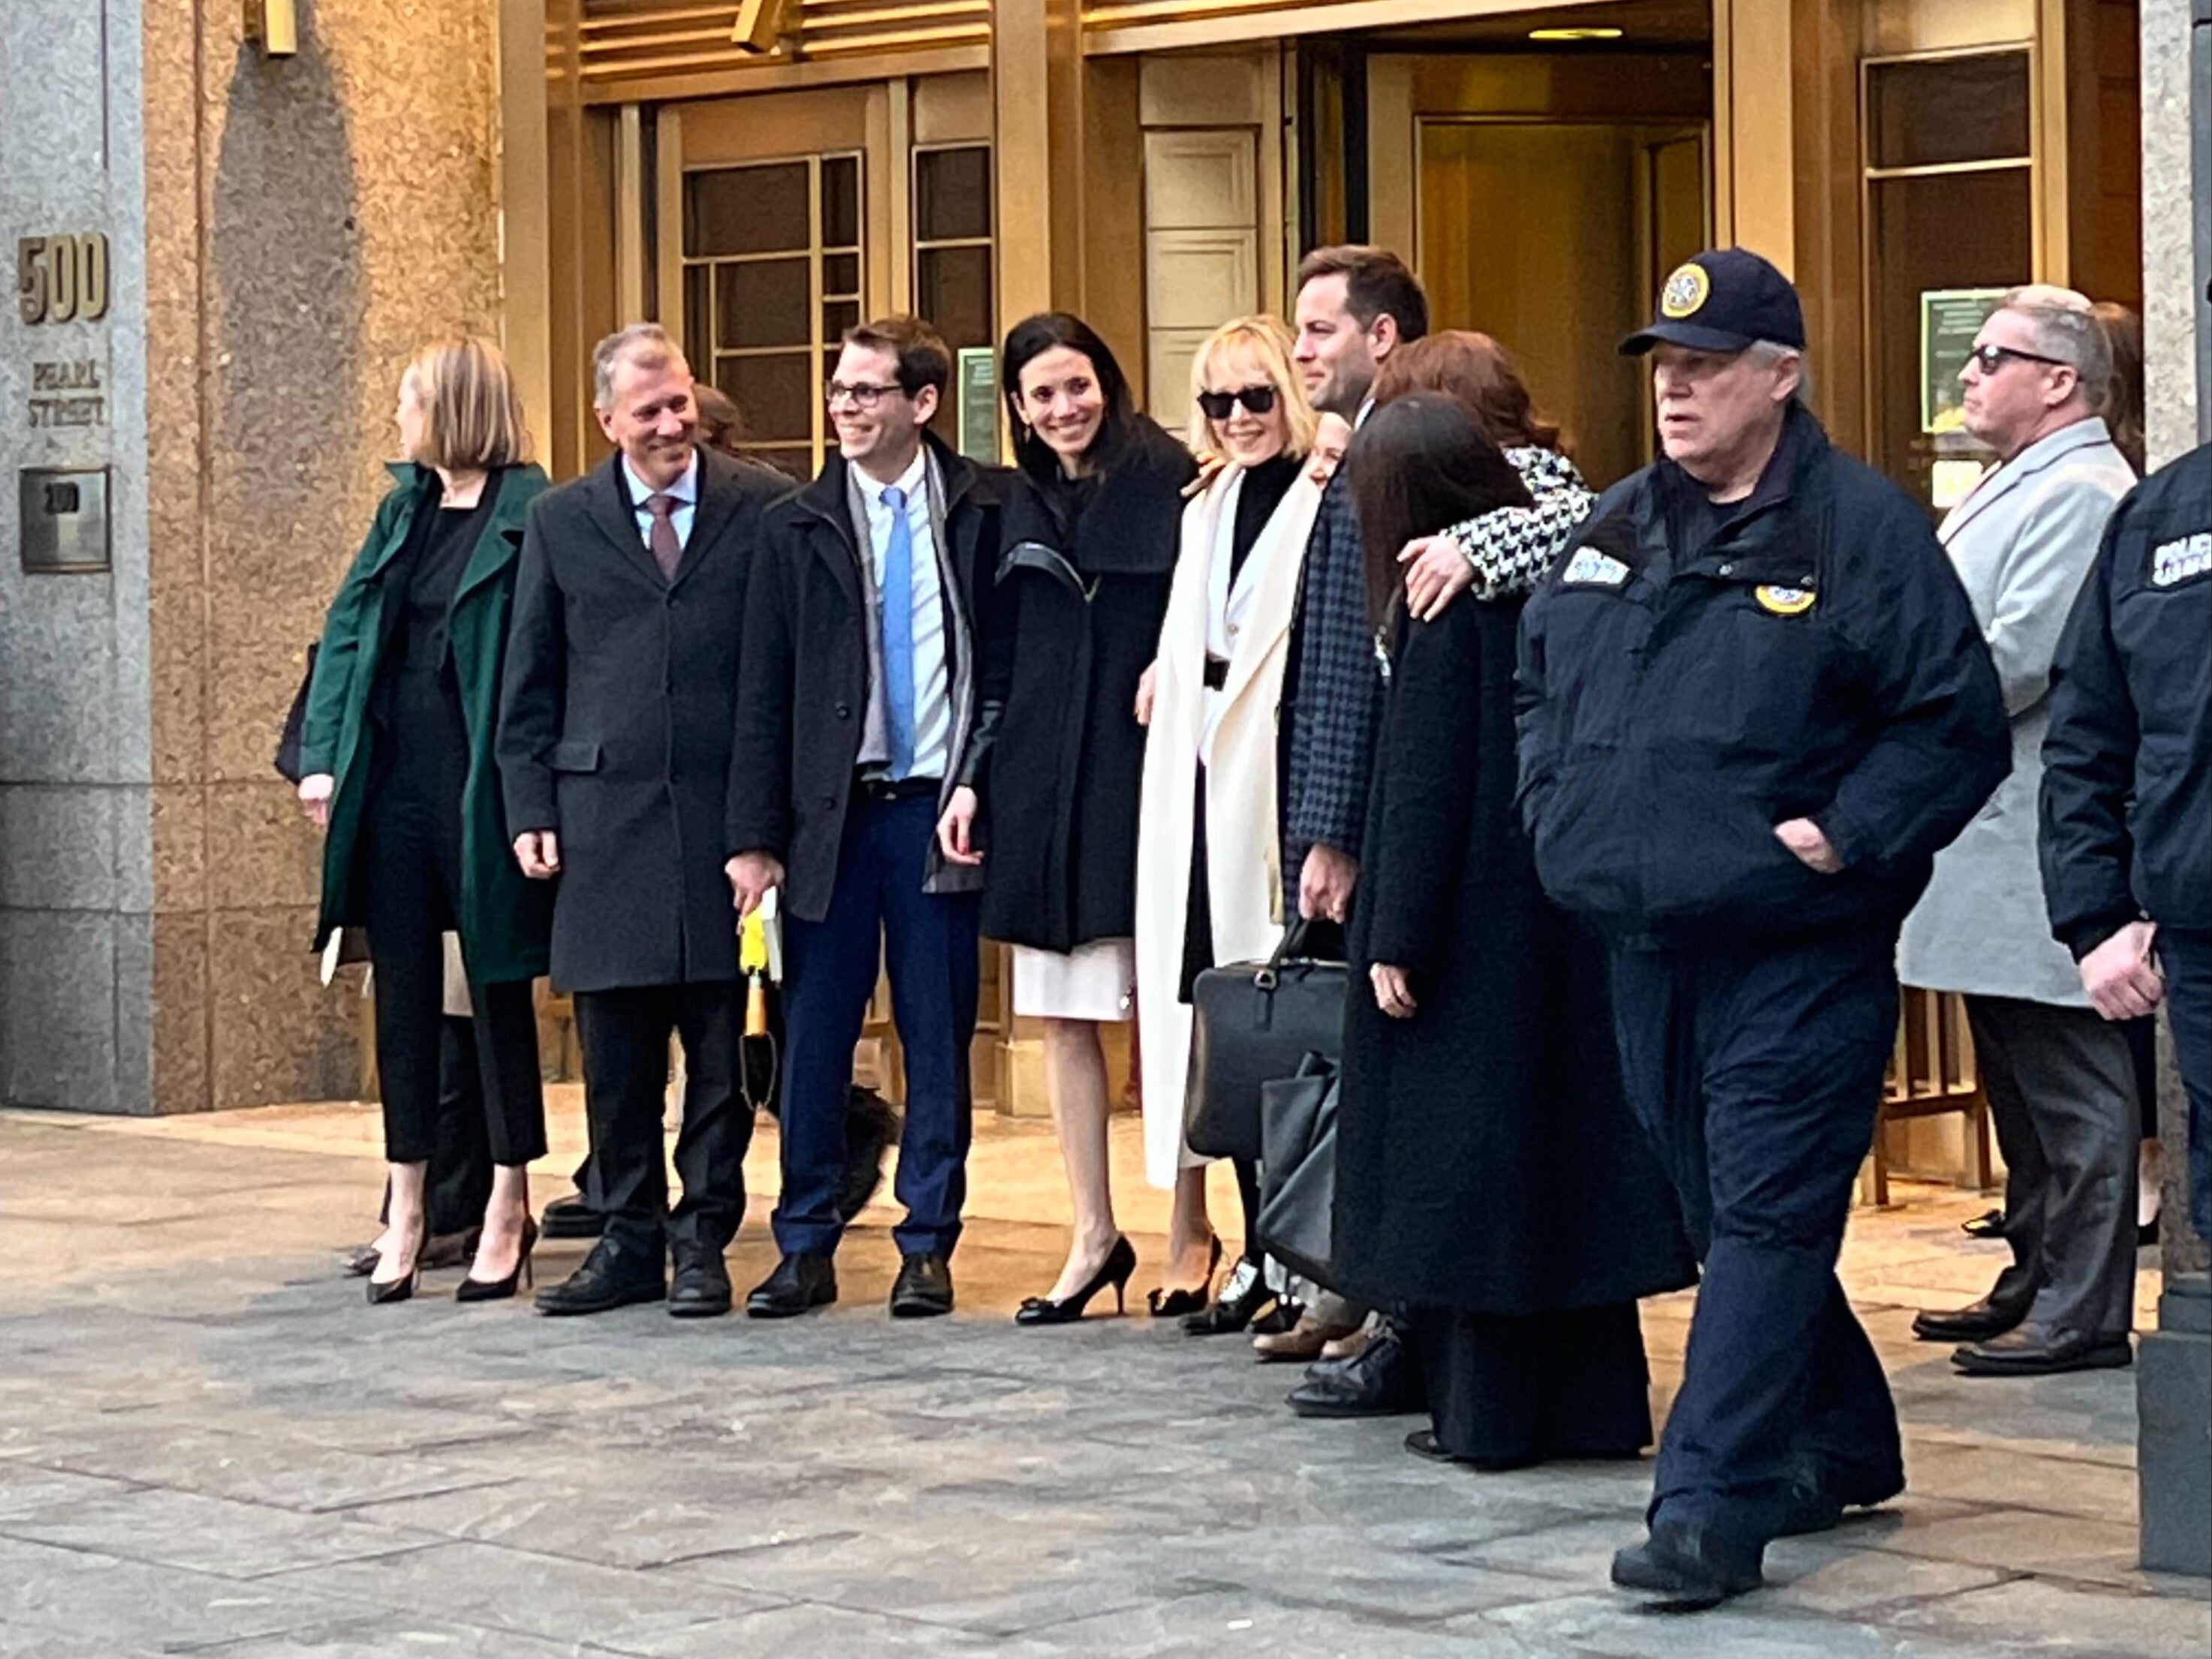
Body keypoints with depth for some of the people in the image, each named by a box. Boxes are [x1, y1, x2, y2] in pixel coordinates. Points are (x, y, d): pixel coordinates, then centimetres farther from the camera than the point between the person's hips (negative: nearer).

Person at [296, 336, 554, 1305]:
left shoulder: (529, 516, -8)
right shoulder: (404, 509, 12)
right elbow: (347, 631, 10)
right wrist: (320, 755, 0)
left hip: (479, 782, -6)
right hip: (391, 779, 6)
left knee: (497, 985, 3)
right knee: (403, 988, 9)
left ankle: (507, 1207, 11)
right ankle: (406, 1206, 15)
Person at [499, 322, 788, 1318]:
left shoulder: (764, 509, 3)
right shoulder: (562, 522, 10)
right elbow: (529, 686, 12)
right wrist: (531, 812, 4)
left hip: (728, 815, -2)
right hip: (604, 817, 2)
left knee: (721, 1045, 2)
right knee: (615, 1053, 5)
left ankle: (703, 1241, 11)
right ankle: (628, 1241, 14)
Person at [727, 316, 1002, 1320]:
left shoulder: (983, 511, 2)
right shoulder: (797, 526, 5)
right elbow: (764, 692, 4)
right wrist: (755, 834, -2)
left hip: (940, 809, -1)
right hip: (831, 812, 1)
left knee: (940, 1037, 4)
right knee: (814, 1032, 4)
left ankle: (928, 1246, 13)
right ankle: (806, 1246, 12)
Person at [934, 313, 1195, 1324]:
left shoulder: (1168, 484, -2)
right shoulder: (1016, 508, 13)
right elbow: (999, 661, 15)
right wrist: (973, 777, 8)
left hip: (1140, 775, -5)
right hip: (1040, 783, 5)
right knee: (1062, 1018, 7)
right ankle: (1093, 1236, 15)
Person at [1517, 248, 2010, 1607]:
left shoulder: (1861, 527, -8)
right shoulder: (1620, 524, 12)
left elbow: (1959, 722, -10)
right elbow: (1541, 676, 25)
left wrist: (1846, 839, -16)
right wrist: (1560, 811, 11)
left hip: (1795, 952, -7)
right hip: (1646, 947, 7)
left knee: (1765, 1221, -8)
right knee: (1731, 1215, 15)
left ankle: (1711, 1506, -11)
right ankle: (1843, 1448, 30)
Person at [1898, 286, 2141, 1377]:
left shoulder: (2080, 495, -14)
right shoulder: (2018, 488, 19)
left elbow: (2018, 658, -22)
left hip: (2042, 845, -11)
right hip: (1996, 844, 11)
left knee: (2071, 1089, -6)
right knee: (2021, 1084, 17)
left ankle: (2084, 1316, -3)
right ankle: (2036, 1281, 26)